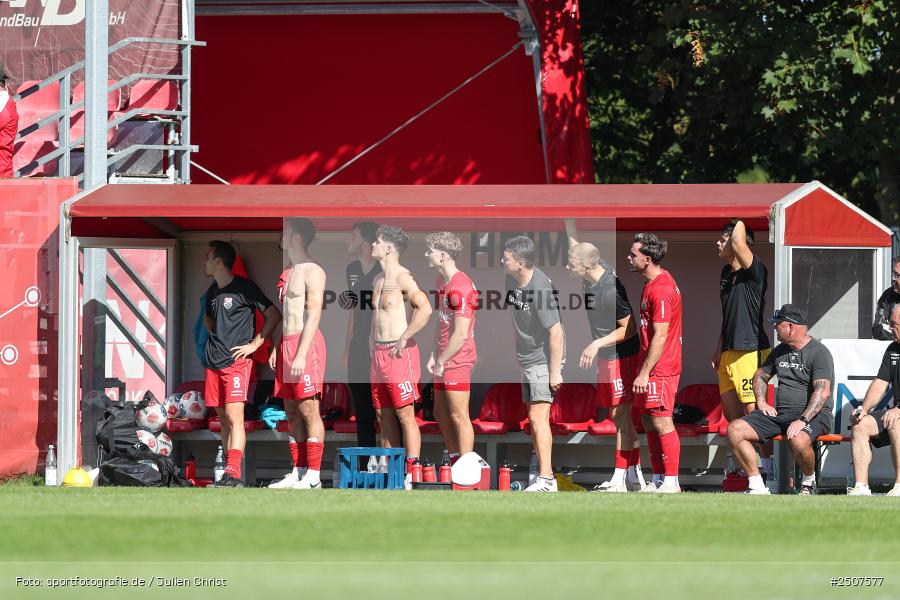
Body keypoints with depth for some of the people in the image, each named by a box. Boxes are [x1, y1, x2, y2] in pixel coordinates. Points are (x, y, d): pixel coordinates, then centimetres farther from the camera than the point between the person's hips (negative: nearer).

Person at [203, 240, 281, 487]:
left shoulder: (243, 288, -6)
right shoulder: (213, 291, 16)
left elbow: (274, 315, -6)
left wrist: (255, 343, -8)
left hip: (236, 362, -8)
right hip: (214, 362, 8)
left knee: (234, 416, -15)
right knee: (223, 418, 7)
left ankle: (234, 474, -23)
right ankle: (228, 471, 9)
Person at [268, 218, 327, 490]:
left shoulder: (312, 272, -9)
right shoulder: (290, 272, 19)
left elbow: (314, 315, -16)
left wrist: (301, 355, -21)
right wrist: (277, 349, 15)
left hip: (306, 344, -9)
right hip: (287, 345, 9)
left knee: (309, 411, -9)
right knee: (292, 413, 8)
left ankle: (313, 476, -10)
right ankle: (298, 472, 10)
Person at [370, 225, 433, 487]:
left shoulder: (402, 277, -11)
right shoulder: (379, 280, 17)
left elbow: (424, 309, -24)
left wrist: (403, 340, -19)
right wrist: (374, 353, 16)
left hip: (399, 354, -9)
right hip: (379, 353, 9)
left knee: (405, 416, -8)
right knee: (384, 416, 9)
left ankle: (411, 476, -8)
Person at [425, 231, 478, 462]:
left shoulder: (460, 287, -19)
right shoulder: (442, 281, 13)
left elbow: (461, 334, -21)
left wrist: (442, 360, -14)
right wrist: (434, 355, 11)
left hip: (457, 361, -10)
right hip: (444, 359, 10)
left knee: (459, 417, -7)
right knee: (442, 414, 16)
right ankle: (455, 464, 24)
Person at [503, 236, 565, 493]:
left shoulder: (540, 288, -25)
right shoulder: (511, 280, 1)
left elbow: (555, 332, -24)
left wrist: (555, 372, -22)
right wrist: (517, 349, 24)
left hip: (544, 360, -9)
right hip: (527, 360, 9)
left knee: (538, 417, -14)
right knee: (533, 420, 13)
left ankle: (545, 480, -15)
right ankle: (545, 476, 20)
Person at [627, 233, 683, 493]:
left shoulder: (661, 289, -19)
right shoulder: (653, 284, 14)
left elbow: (660, 336, -22)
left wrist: (644, 373, -21)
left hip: (659, 369, -10)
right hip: (651, 367, 10)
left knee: (662, 424, -8)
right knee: (649, 422, 13)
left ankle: (671, 482, -5)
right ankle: (658, 480, 19)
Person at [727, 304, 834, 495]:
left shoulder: (819, 352, -8)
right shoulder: (780, 351, 17)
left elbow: (823, 392, -20)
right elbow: (760, 376, 32)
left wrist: (802, 420, -31)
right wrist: (761, 402, 11)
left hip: (813, 414, -7)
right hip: (780, 412, 7)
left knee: (798, 440, -40)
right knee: (735, 429, -12)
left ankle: (809, 482, -9)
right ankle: (757, 486, -11)